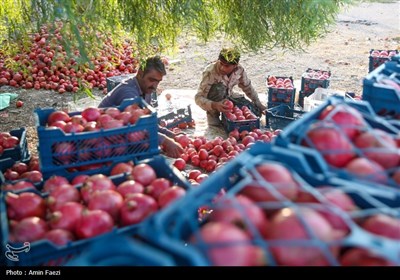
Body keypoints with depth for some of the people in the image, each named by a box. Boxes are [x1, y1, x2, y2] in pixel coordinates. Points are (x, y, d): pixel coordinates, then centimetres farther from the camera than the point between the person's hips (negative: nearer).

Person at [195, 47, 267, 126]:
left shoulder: (240, 70, -21)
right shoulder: (210, 72, -34)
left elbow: (248, 88, -1)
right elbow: (198, 98, -36)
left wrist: (259, 105, 1)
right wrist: (214, 105, -53)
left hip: (228, 96, 5)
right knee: (218, 88, -35)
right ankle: (212, 114, -13)